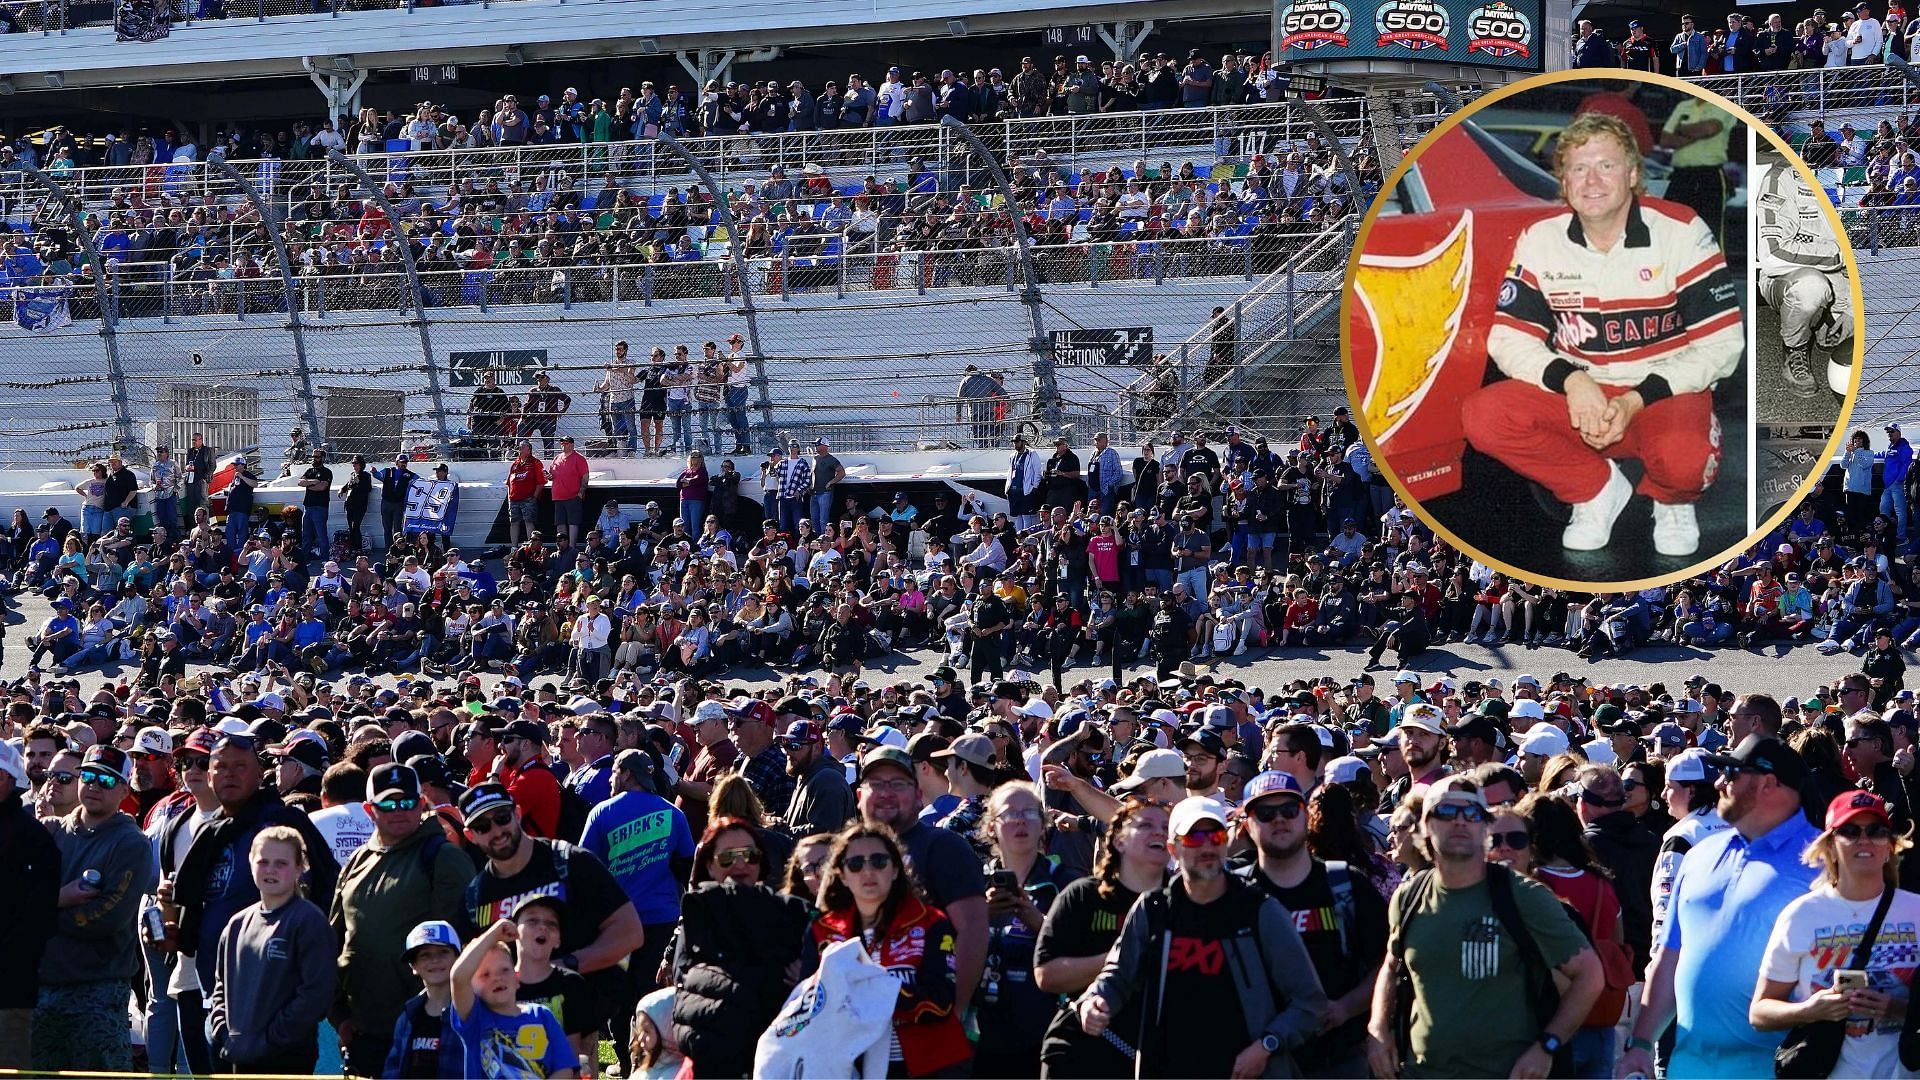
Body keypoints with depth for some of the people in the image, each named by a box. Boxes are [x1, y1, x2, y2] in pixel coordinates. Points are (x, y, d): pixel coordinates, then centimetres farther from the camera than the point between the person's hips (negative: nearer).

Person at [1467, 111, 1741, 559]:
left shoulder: (1682, 232, -10)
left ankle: (1671, 500, 3)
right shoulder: (1540, 240, -2)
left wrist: (1636, 402, -20)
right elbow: (1508, 338, -2)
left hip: (1664, 394, -3)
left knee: (1682, 458, -38)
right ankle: (1597, 488, 2)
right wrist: (1571, 380, -22)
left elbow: (1722, 345, -10)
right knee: (1484, 415, -24)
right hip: (1578, 394, 4)